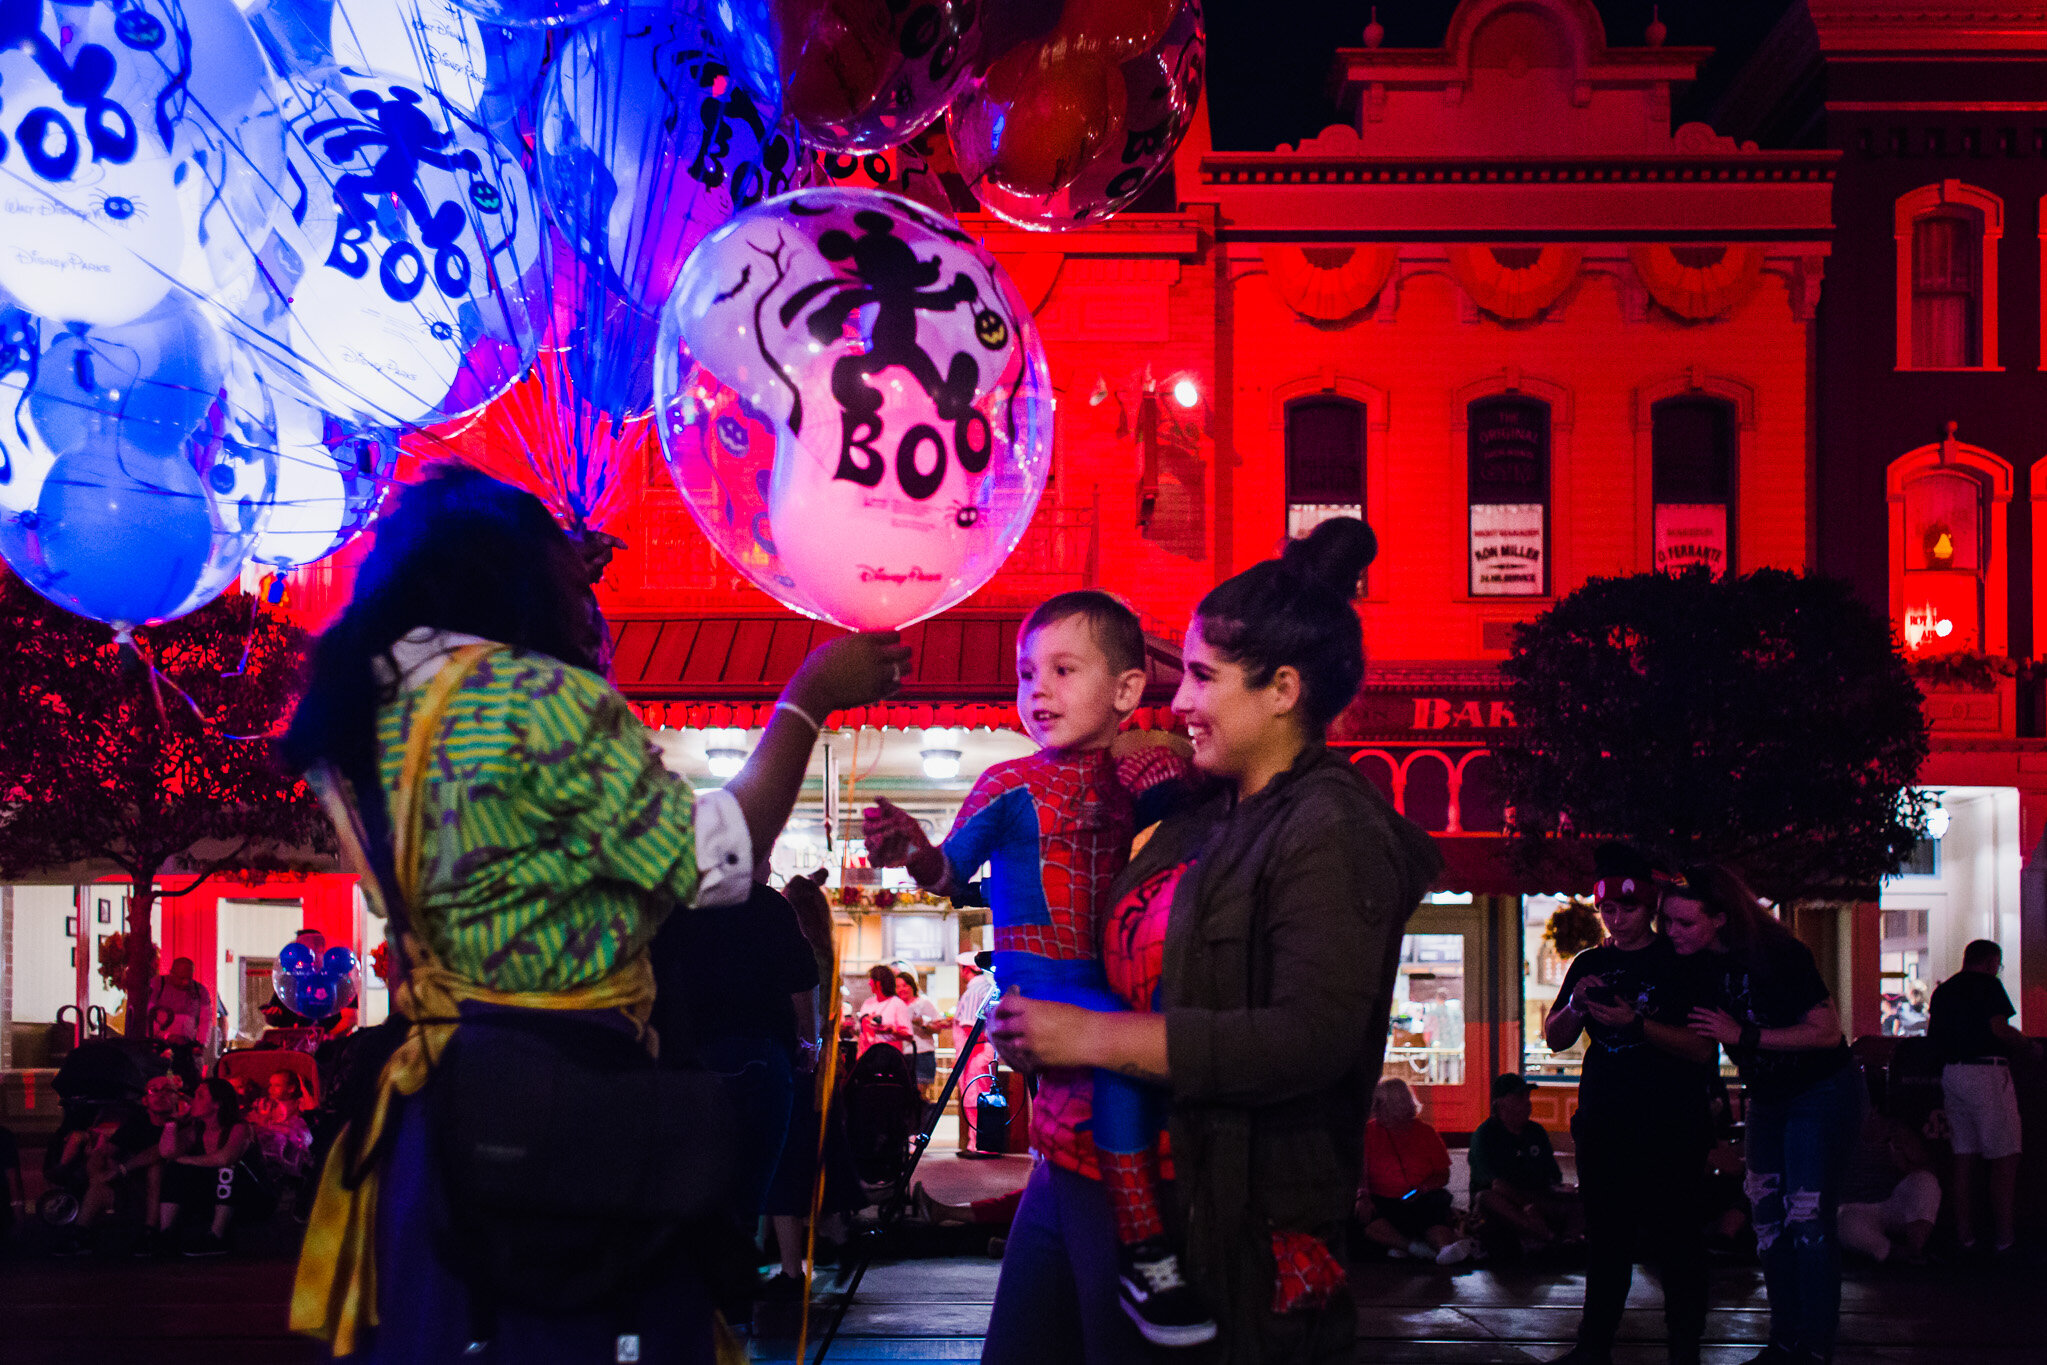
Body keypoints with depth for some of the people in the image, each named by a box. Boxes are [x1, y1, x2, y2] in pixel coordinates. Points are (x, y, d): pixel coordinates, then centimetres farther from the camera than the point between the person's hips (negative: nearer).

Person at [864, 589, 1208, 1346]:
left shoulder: (1132, 778, 9)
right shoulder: (1011, 785, 0)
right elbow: (951, 870, 2)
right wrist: (912, 849, -18)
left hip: (1108, 976, 6)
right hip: (1039, 977, -6)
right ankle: (1144, 1254, -28)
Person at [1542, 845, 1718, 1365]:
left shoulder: (1681, 964, -2)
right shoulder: (1590, 965, 12)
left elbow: (1702, 1049, -10)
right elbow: (1554, 1039, 12)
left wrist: (1637, 1024, -22)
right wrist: (1575, 1006, -9)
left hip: (1671, 1129, -4)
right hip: (1604, 1124, 4)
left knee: (1676, 1239, -3)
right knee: (1604, 1238, 8)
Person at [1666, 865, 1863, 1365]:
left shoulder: (1776, 955, -25)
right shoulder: (1696, 964, -6)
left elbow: (1827, 1031, -25)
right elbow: (1697, 1041, 4)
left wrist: (1743, 1035, -29)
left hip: (1824, 1092, -7)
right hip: (1768, 1096, 7)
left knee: (1807, 1219, -10)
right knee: (1767, 1216, 6)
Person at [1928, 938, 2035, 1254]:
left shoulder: (1943, 991, 17)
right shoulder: (1987, 984, -4)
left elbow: (1932, 1038, 19)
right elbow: (1999, 1027, -16)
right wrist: (2028, 1044, 0)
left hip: (1950, 1072, 7)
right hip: (1986, 1072, -7)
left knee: (1965, 1157, 10)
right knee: (2004, 1158, -3)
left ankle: (1965, 1235, 9)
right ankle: (2004, 1237, -6)